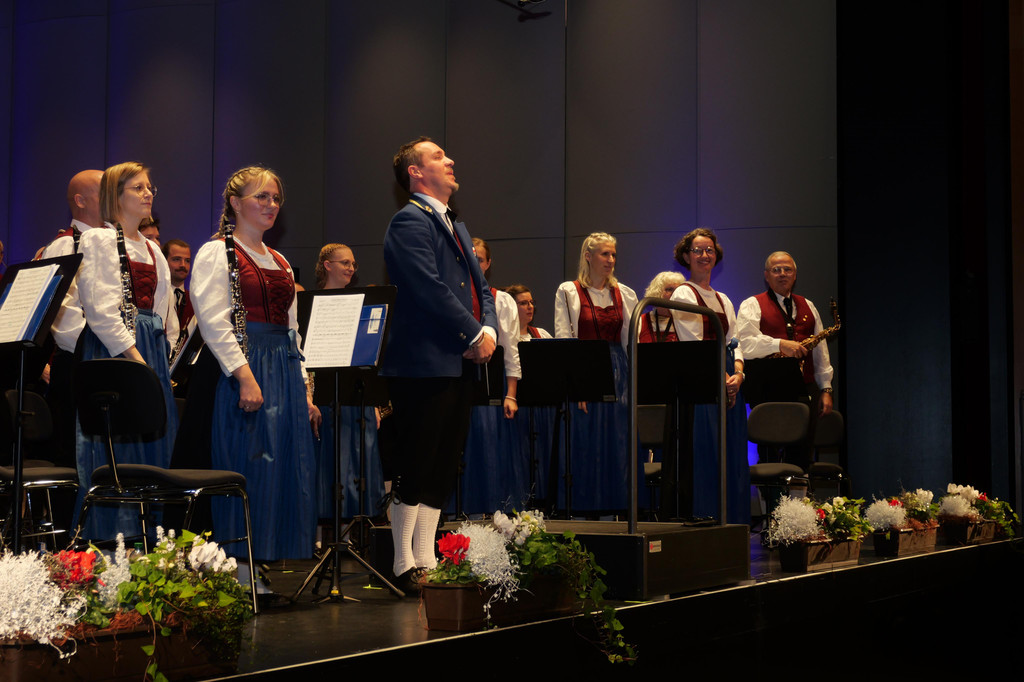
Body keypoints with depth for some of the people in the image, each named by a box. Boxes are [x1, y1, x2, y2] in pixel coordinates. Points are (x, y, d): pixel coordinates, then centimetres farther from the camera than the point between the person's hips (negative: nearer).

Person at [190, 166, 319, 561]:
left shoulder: (280, 262, 20)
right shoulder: (217, 253, -3)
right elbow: (213, 321, -13)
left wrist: (303, 388, 14)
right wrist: (244, 375, -22)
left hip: (286, 373, 8)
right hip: (247, 369, -7)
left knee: (291, 478, 4)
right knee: (252, 474, -8)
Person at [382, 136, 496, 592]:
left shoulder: (455, 226, 22)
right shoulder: (410, 222, -8)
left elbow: (480, 288, 19)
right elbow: (432, 290, -18)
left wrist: (489, 330, 1)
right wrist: (474, 335, -15)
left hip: (459, 365, 9)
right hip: (424, 363, -9)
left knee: (442, 469, 11)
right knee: (415, 468, -5)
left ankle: (426, 559, 17)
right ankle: (405, 567, 1)